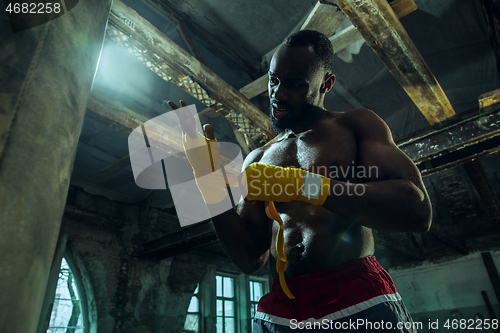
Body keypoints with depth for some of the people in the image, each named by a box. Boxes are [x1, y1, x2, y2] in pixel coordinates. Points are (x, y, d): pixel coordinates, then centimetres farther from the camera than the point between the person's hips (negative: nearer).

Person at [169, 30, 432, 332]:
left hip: (360, 307, -2)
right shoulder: (257, 160, 13)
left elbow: (417, 211, -11)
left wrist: (304, 185, -19)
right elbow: (251, 259, 5)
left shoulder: (356, 125, 4)